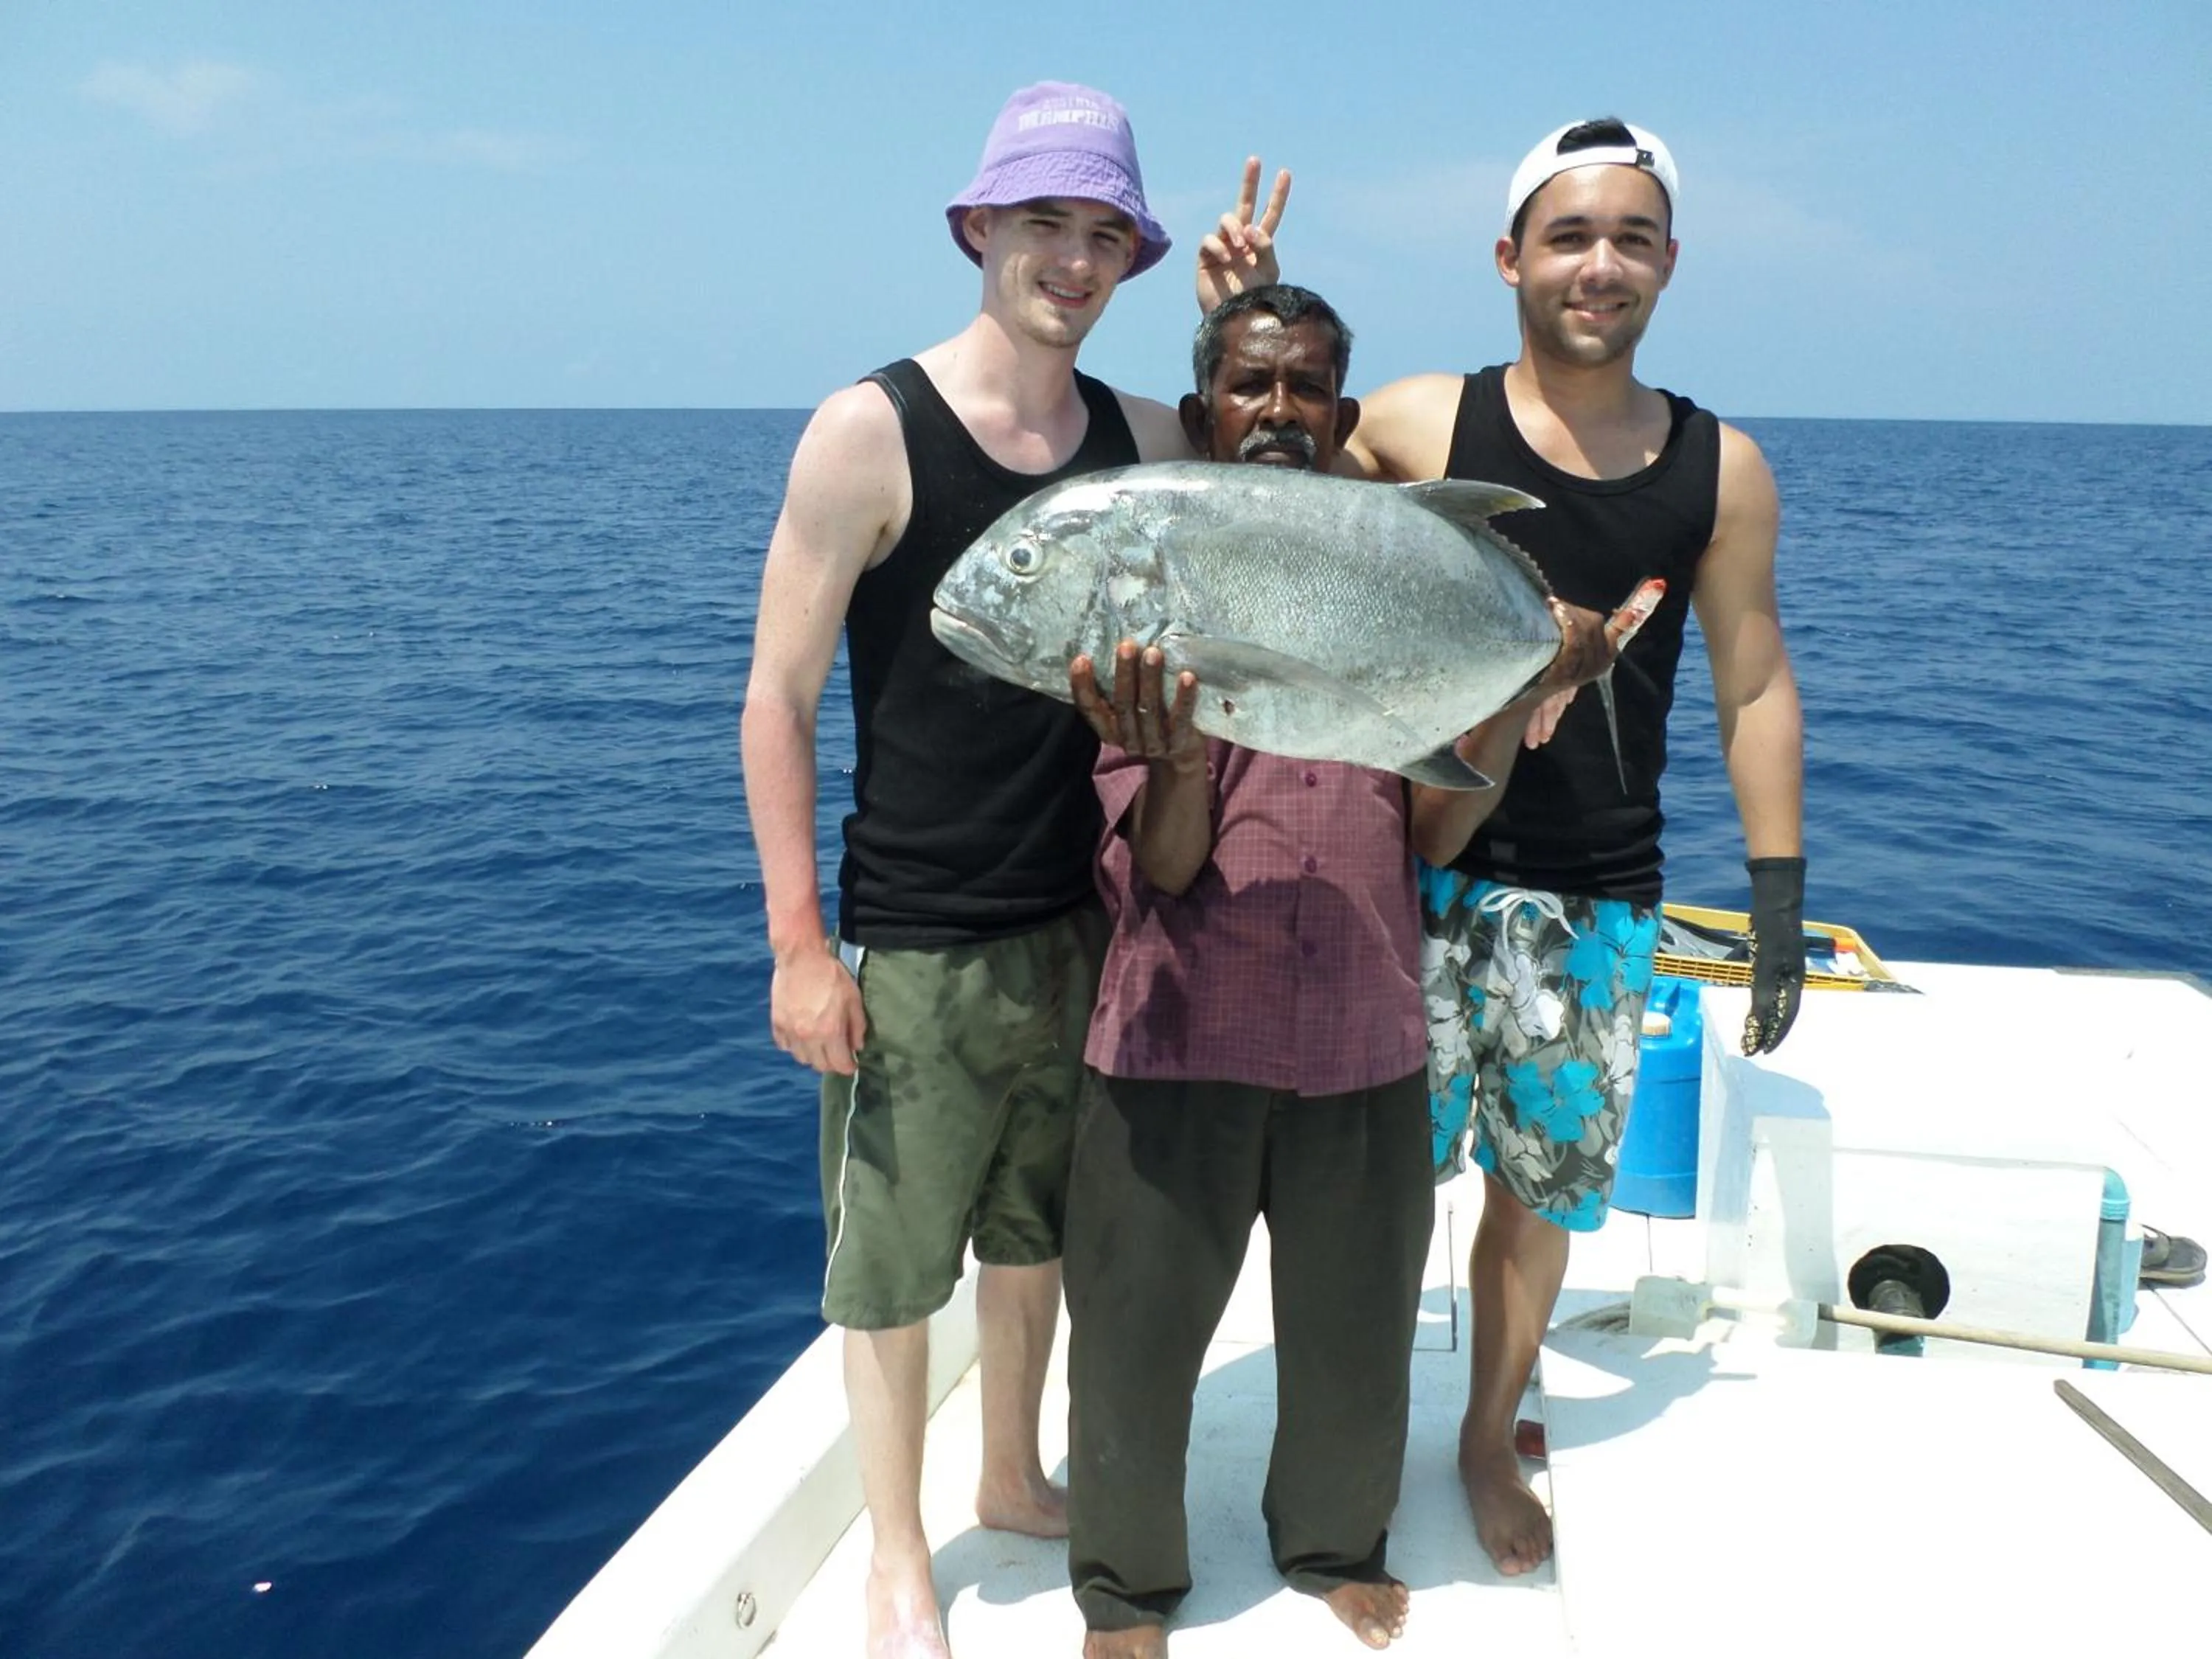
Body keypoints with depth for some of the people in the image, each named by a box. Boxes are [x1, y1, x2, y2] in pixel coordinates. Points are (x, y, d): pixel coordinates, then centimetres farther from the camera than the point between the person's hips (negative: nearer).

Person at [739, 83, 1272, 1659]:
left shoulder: (1144, 439, 2)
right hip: (915, 942, -5)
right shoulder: (871, 432, -12)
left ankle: (1015, 1479, 44)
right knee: (893, 1260, 9)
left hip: (1084, 920, 5)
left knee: (1036, 1234, 21)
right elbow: (779, 698, -11)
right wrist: (799, 944, -14)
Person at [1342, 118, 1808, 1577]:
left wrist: (1781, 892, 5)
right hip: (1427, 880, -2)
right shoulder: (1420, 425, -5)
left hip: (1601, 905, 2)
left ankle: (1492, 1439, 38)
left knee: (1540, 1189, 14)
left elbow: (1756, 685, 7)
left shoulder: (1721, 468, 2)